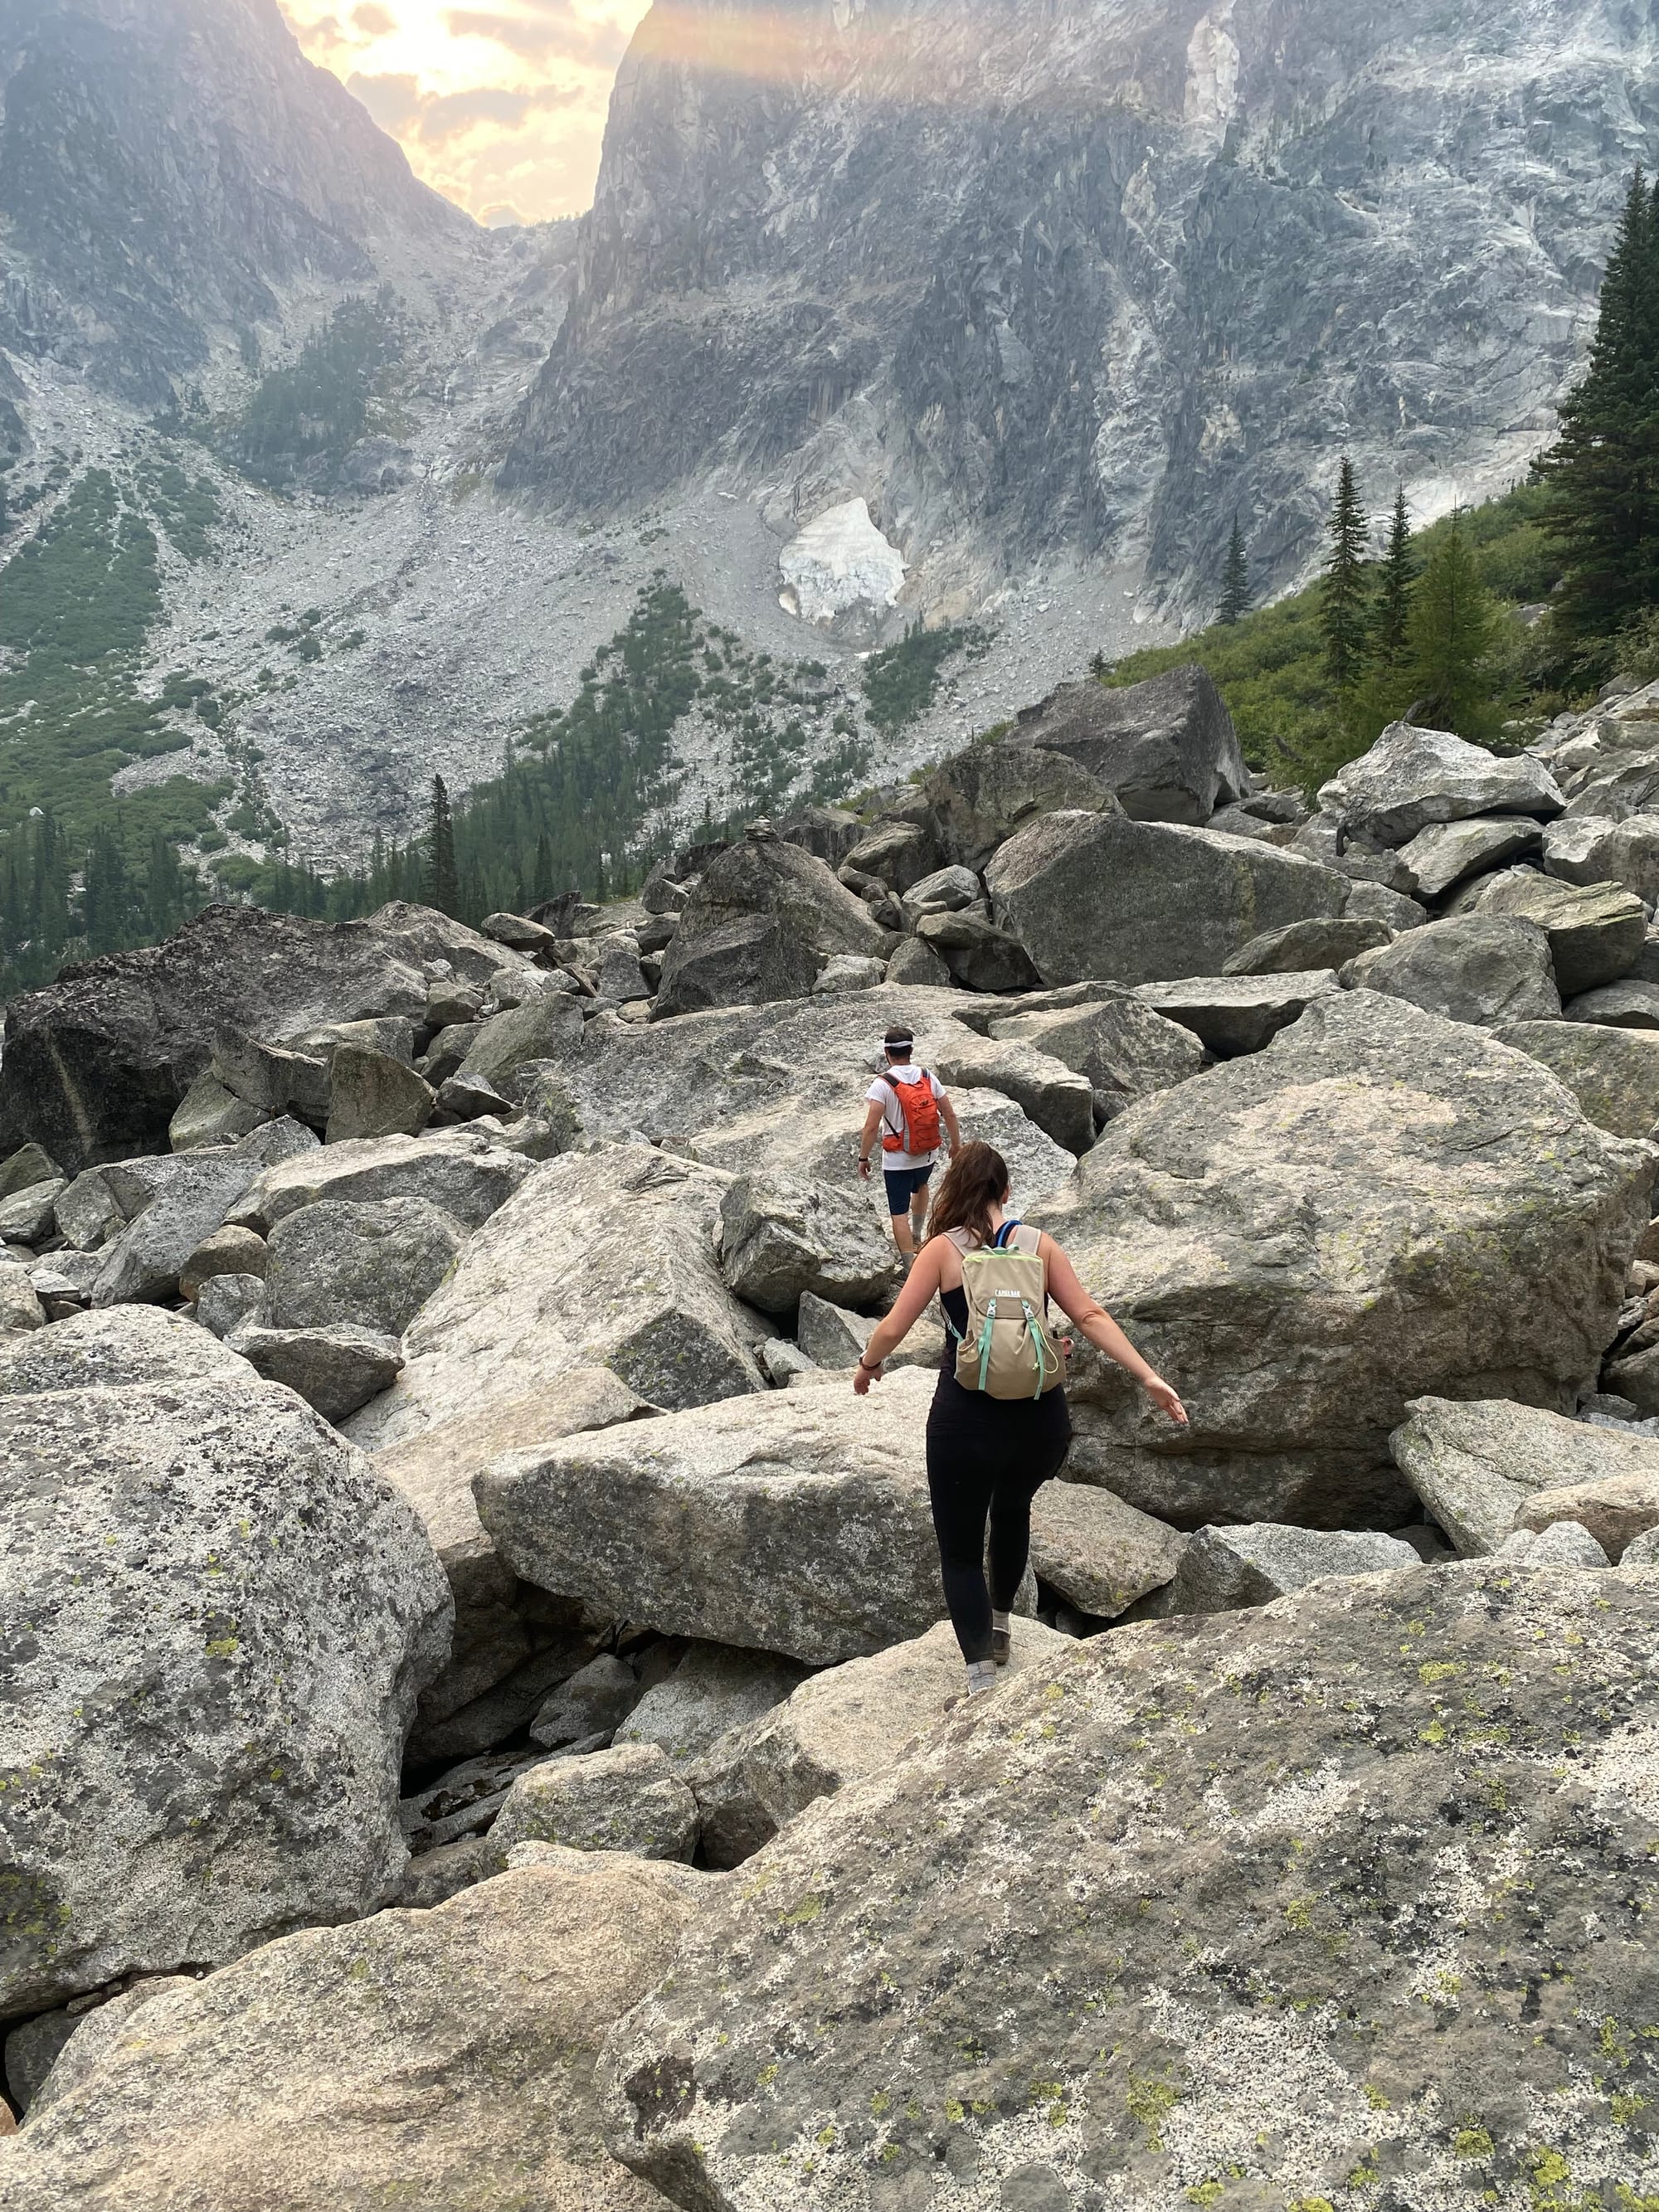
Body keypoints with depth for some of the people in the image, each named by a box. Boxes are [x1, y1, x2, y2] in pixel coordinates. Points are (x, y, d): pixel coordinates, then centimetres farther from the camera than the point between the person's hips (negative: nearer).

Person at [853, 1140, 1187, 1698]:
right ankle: (999, 1625, 45)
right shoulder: (1040, 1245, 4)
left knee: (960, 1552, 12)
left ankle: (981, 1676, -3)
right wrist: (1149, 1378, -1)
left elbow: (893, 1328, -2)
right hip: (1040, 1419, 3)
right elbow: (1090, 1316, -2)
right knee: (1012, 1507, 34)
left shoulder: (945, 1248, -2)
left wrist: (868, 1365, 17)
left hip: (967, 1420, -3)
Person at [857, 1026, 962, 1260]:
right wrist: (956, 1144, 14)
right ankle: (917, 1236, 47)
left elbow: (871, 1127, -21)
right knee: (920, 1186, 36)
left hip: (897, 1160, -5)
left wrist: (864, 1158, -9)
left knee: (899, 1213, 3)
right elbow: (949, 1114, 0)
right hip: (928, 1154, 5)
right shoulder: (928, 1077, -4)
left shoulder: (882, 1084, -17)